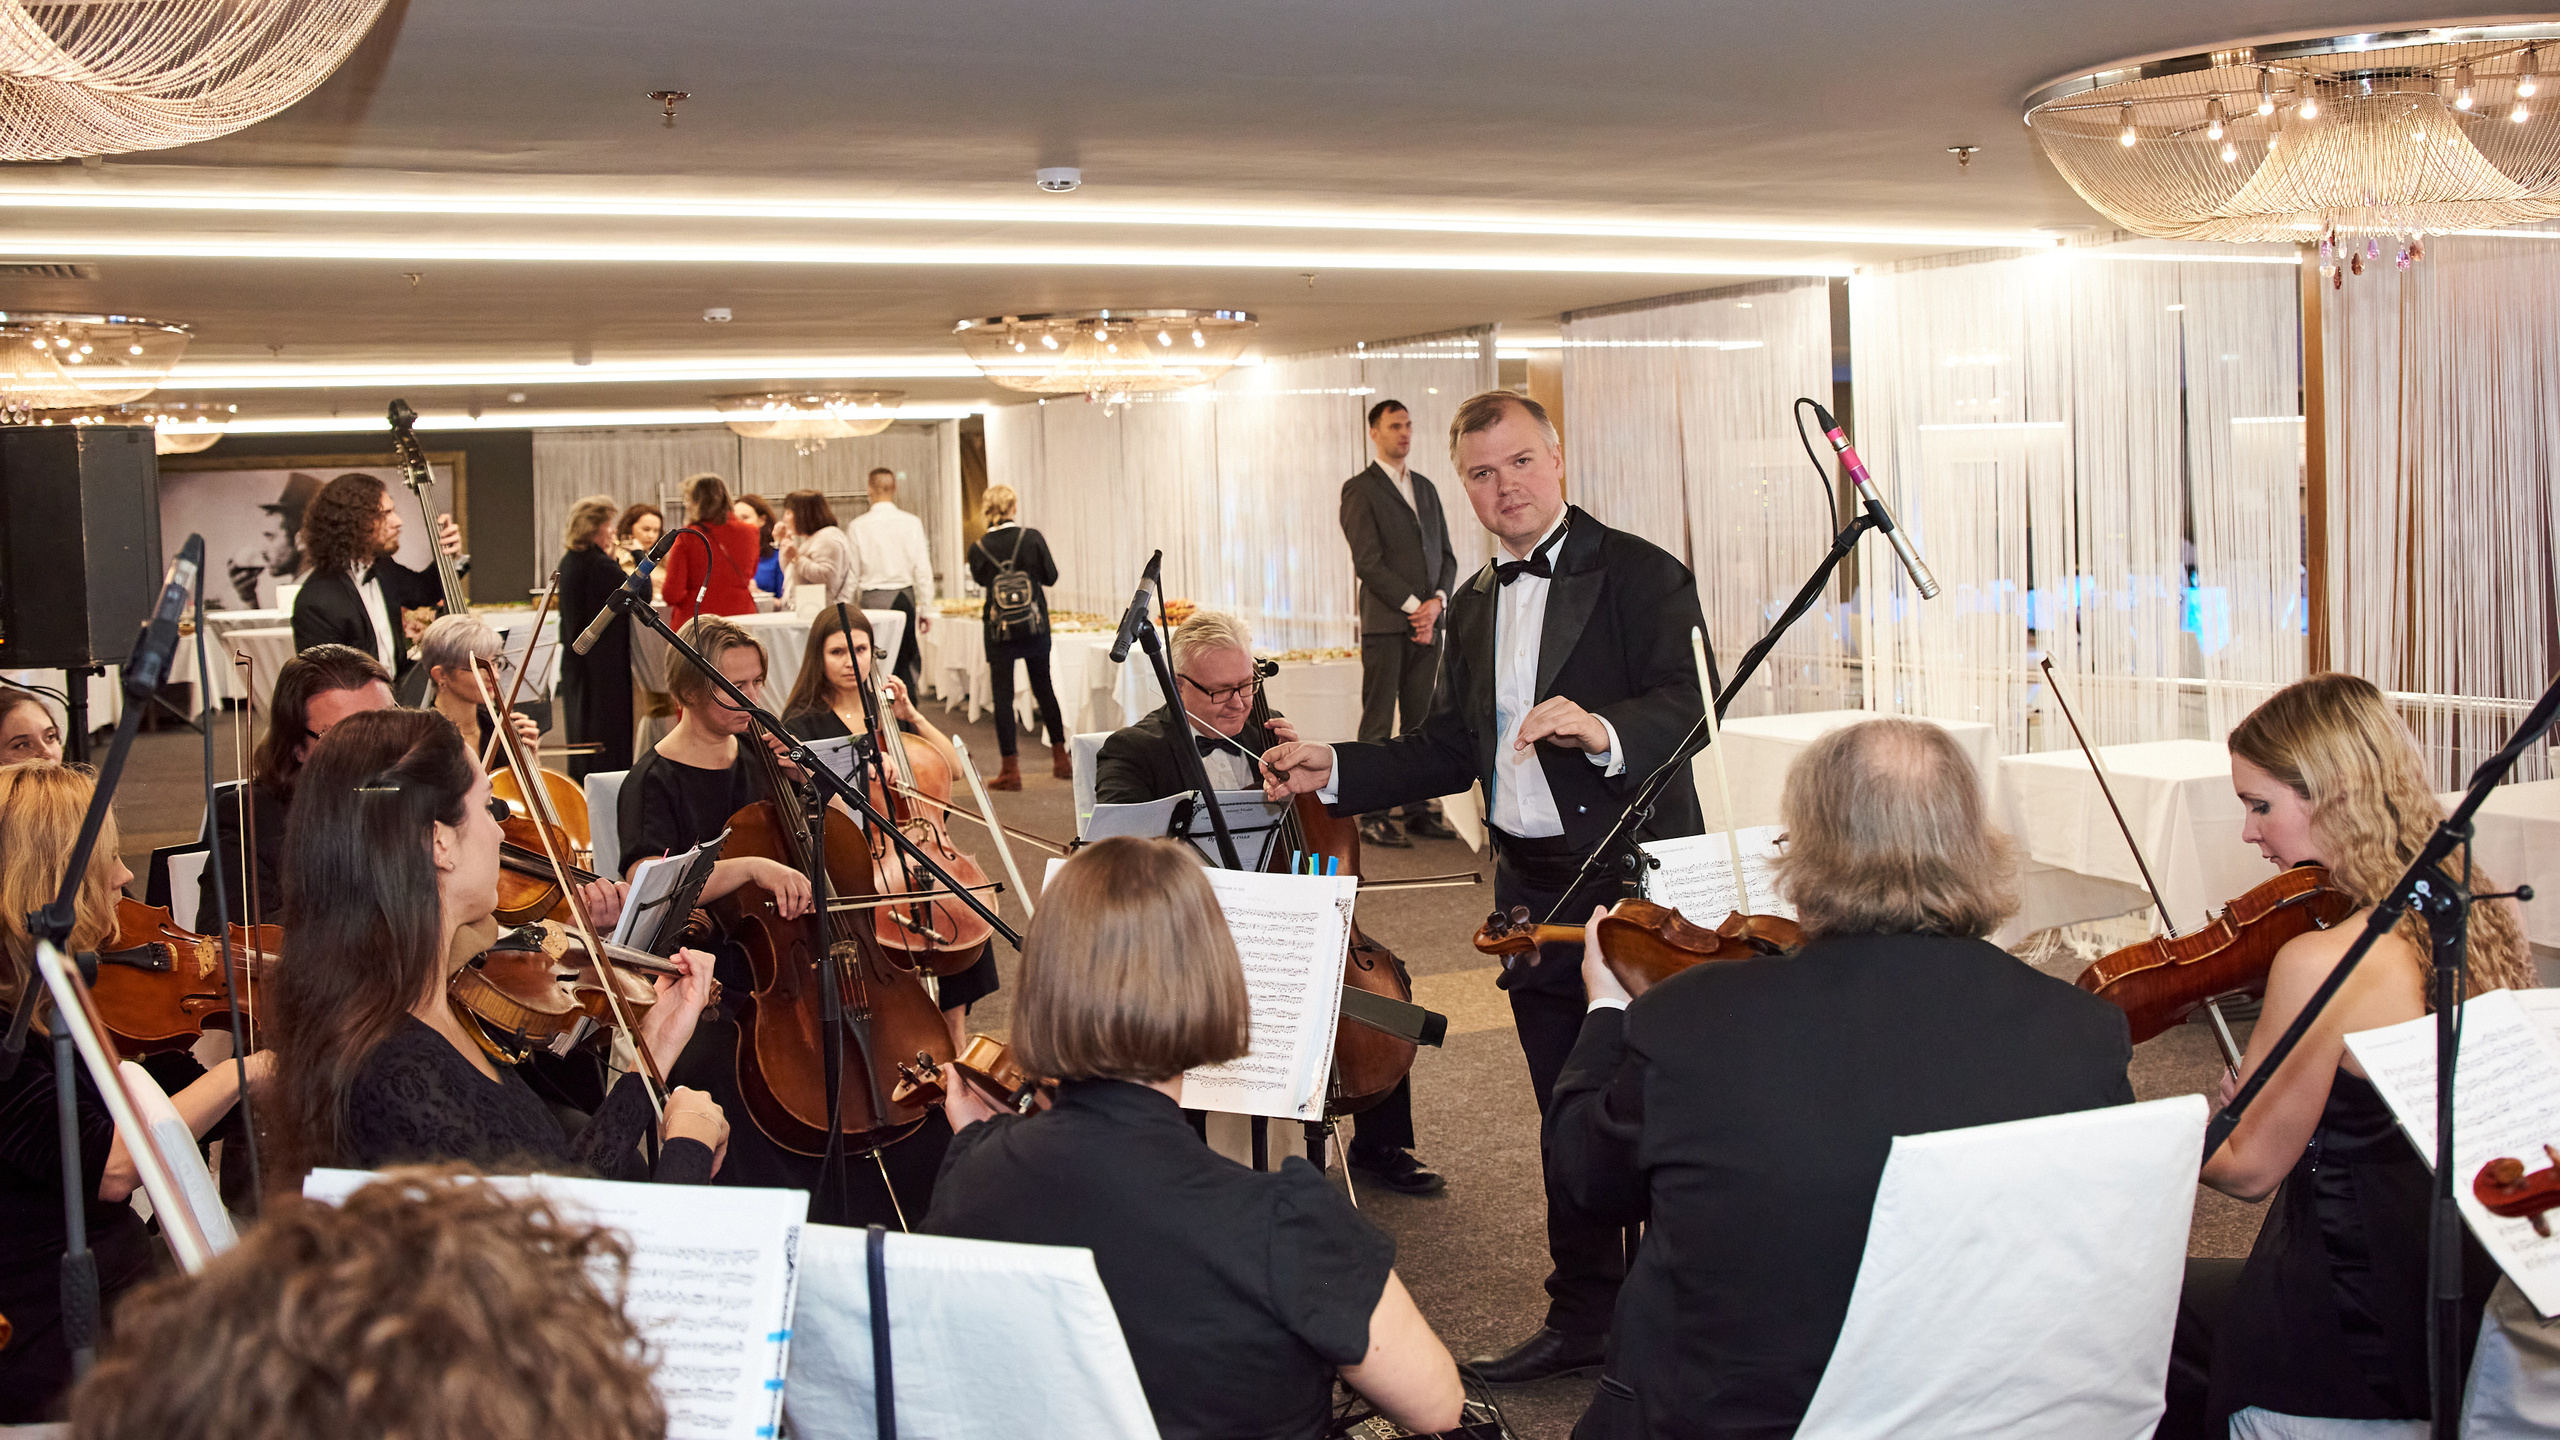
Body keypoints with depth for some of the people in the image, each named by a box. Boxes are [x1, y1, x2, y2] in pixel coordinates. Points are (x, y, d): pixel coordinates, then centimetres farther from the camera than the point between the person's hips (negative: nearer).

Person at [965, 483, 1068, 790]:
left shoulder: (979, 548, -10)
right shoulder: (1032, 538, -10)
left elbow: (981, 580, 6)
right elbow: (1051, 576, -2)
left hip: (999, 628, -2)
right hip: (1035, 626, 2)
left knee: (1003, 695, 3)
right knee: (1044, 688, 17)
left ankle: (1011, 769, 0)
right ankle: (1060, 757, 24)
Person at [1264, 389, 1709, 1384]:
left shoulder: (1639, 576, -8)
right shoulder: (1473, 608, 15)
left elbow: (1690, 705, -19)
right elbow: (1448, 750, 16)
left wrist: (1601, 730, -37)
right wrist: (1335, 771, 5)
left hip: (1633, 885, -7)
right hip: (1531, 891, 7)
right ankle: (1583, 1317, 28)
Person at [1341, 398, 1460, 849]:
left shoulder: (1425, 487, 18)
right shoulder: (1360, 489, -2)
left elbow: (1445, 554, 16)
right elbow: (1368, 561, -11)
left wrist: (1437, 602, -2)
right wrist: (1413, 605, -13)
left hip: (1427, 622, 6)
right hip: (1385, 624, -6)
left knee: (1421, 722, 7)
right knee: (1378, 726, -4)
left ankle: (1418, 810, 12)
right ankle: (1372, 817, -2)